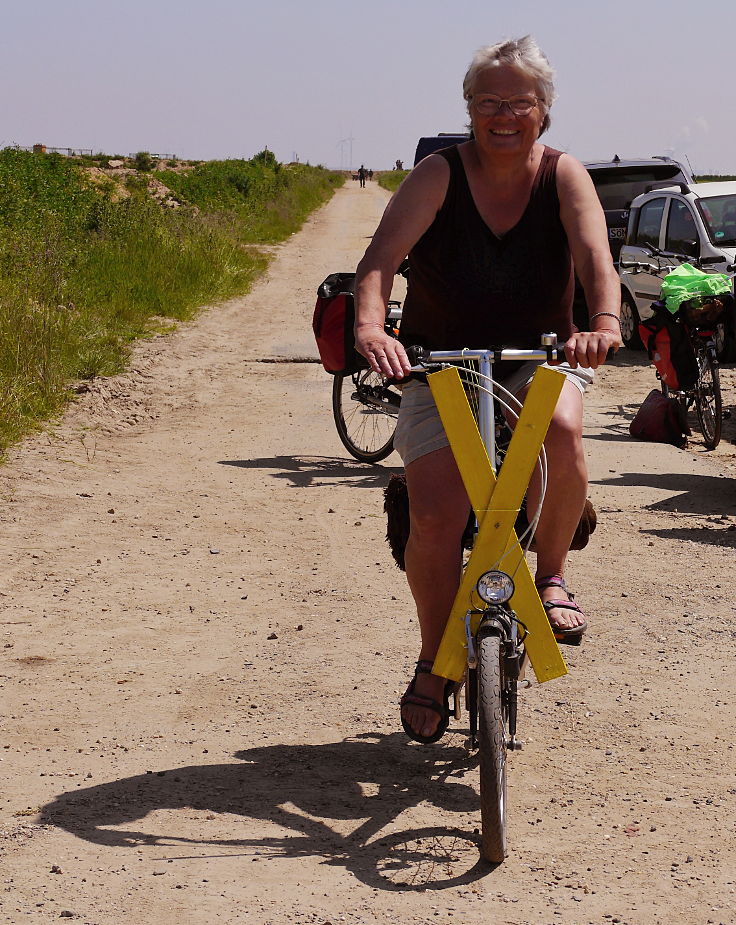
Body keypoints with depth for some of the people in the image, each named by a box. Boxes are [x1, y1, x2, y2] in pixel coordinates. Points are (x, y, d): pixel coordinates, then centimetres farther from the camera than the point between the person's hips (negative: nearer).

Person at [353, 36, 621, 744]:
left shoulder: (563, 176, -5)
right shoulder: (439, 175, -9)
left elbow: (595, 256, -21)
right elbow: (381, 257, -23)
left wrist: (605, 324, -43)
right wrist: (369, 325, -44)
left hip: (538, 359, 1)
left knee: (562, 428, -34)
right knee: (434, 515, -16)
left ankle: (551, 576, -8)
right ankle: (434, 662, 9)